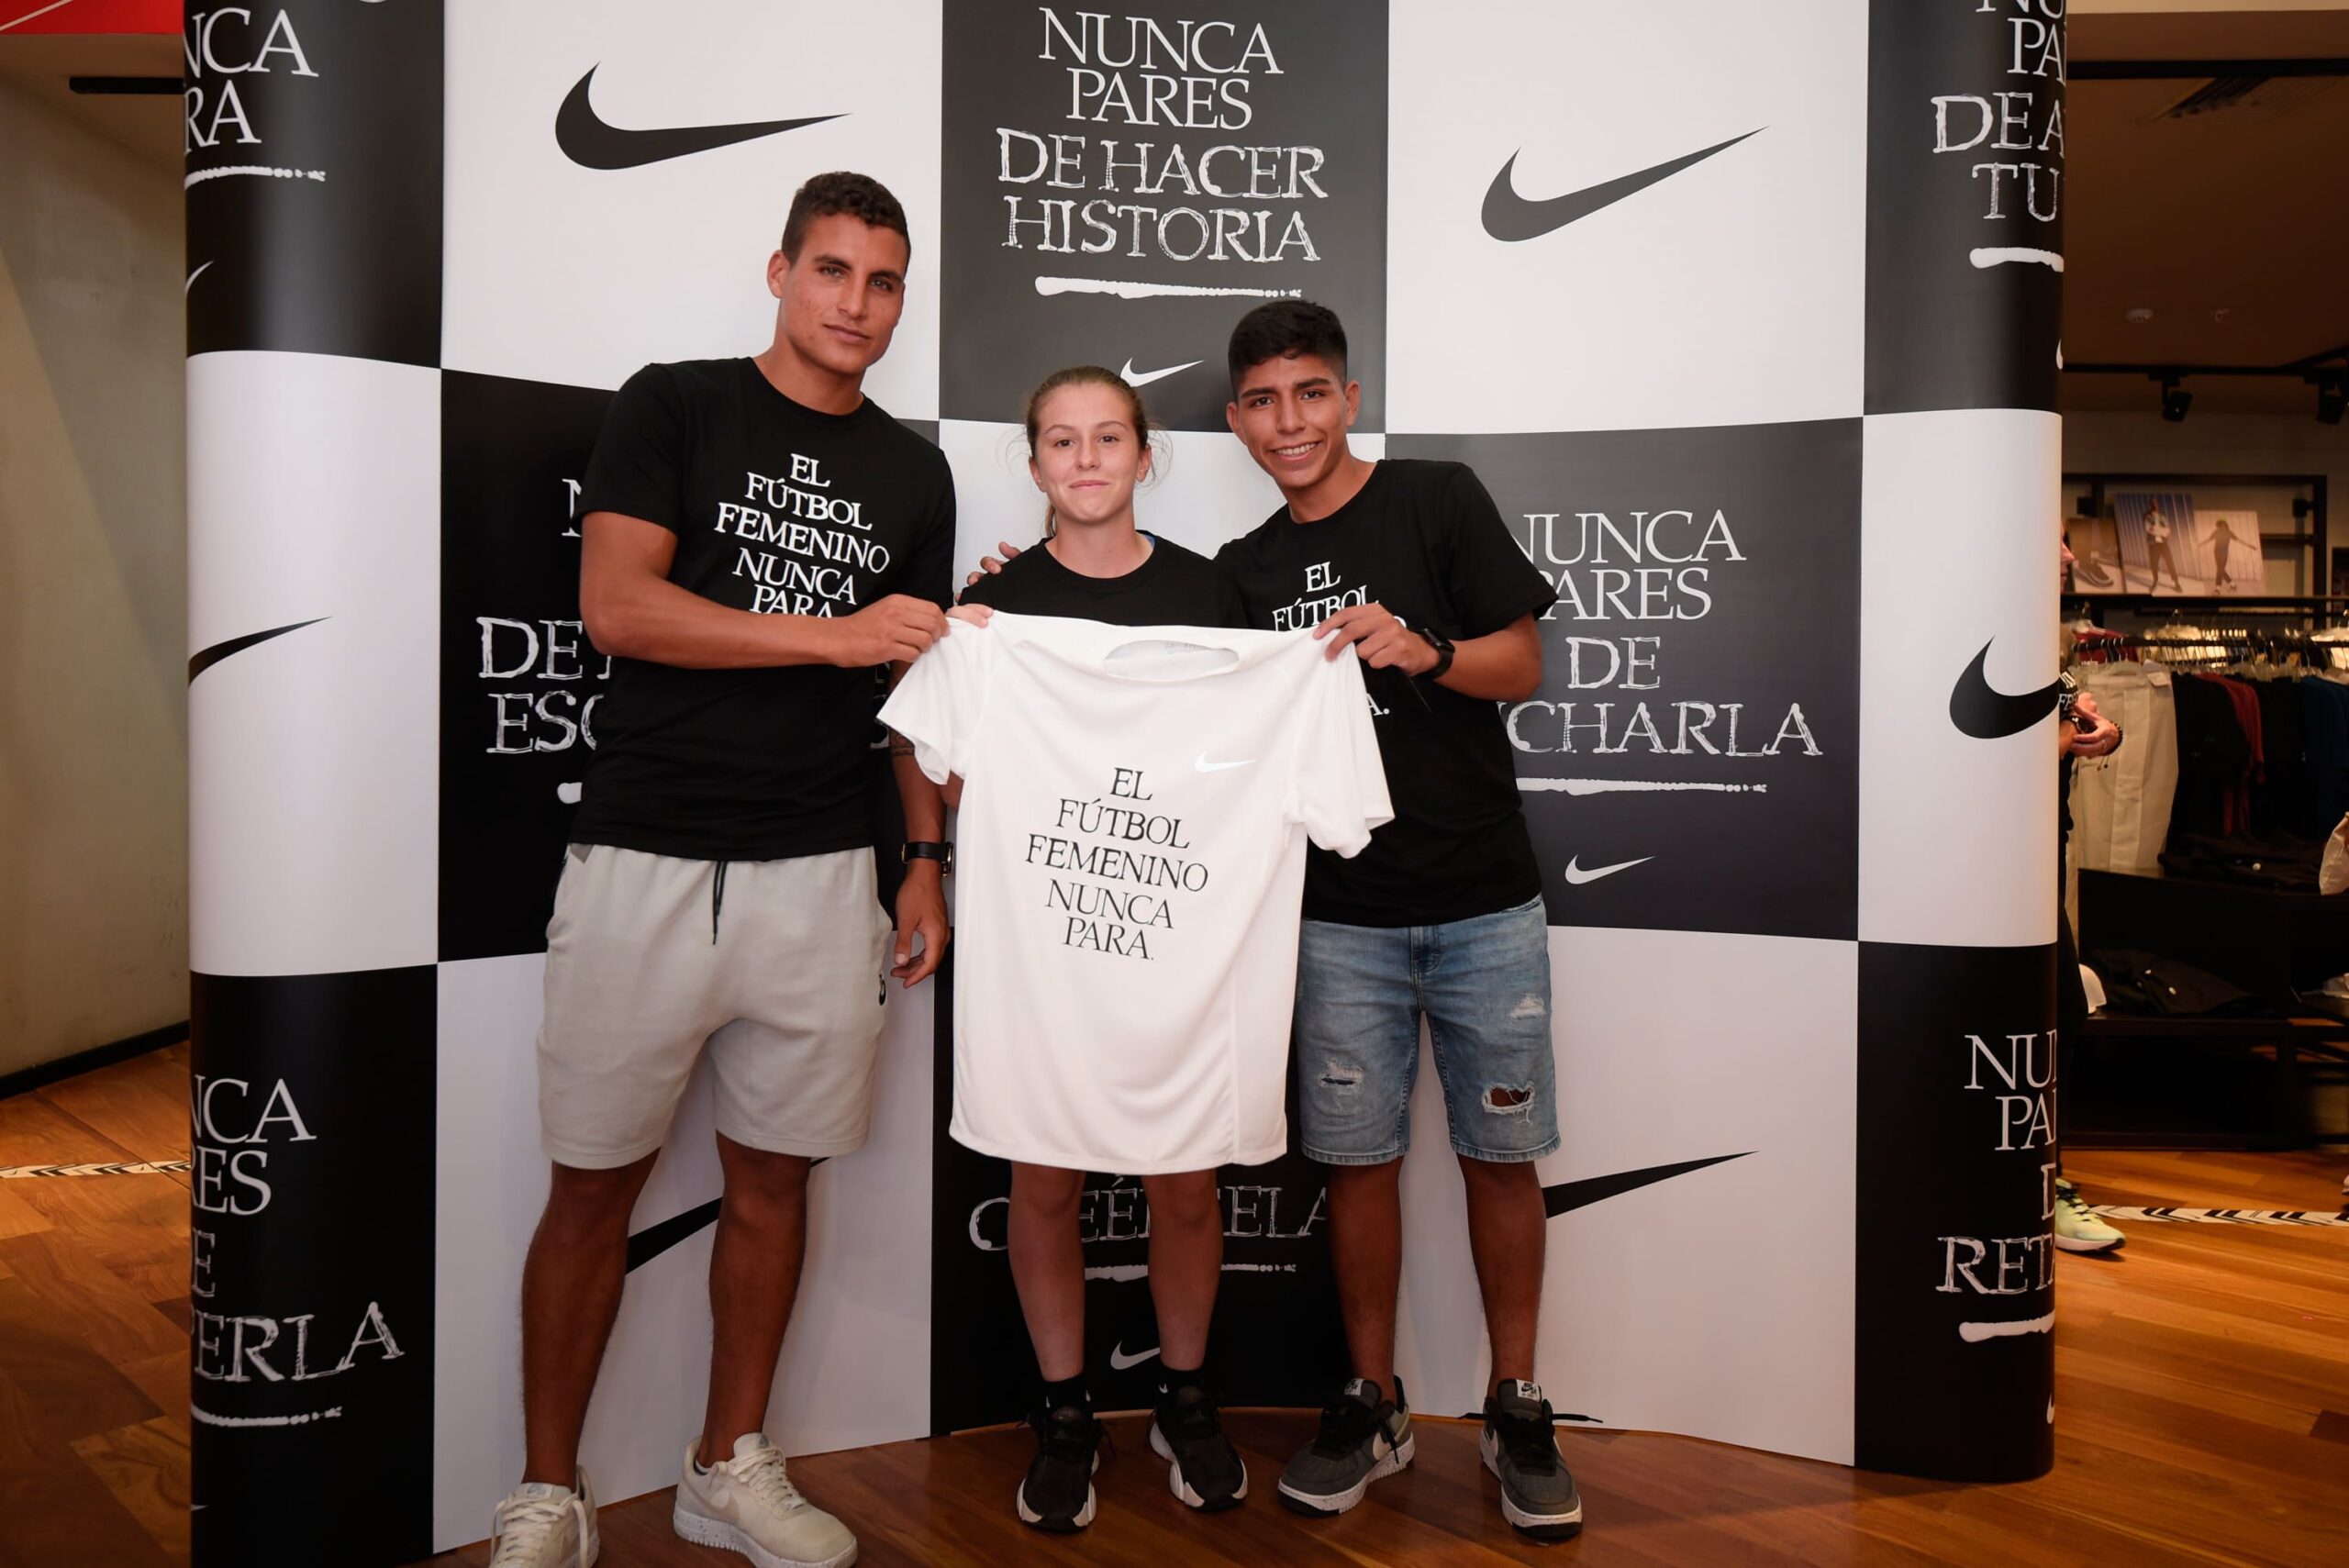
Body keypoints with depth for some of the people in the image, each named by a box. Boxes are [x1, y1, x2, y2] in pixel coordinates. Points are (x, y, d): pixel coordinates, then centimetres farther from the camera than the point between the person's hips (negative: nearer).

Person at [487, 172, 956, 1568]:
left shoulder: (912, 471, 13)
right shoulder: (676, 407, 2)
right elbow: (616, 605, -10)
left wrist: (928, 860, 9)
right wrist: (831, 632, -14)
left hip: (820, 874, 3)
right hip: (646, 859, -3)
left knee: (773, 1176, 10)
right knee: (595, 1185, 5)